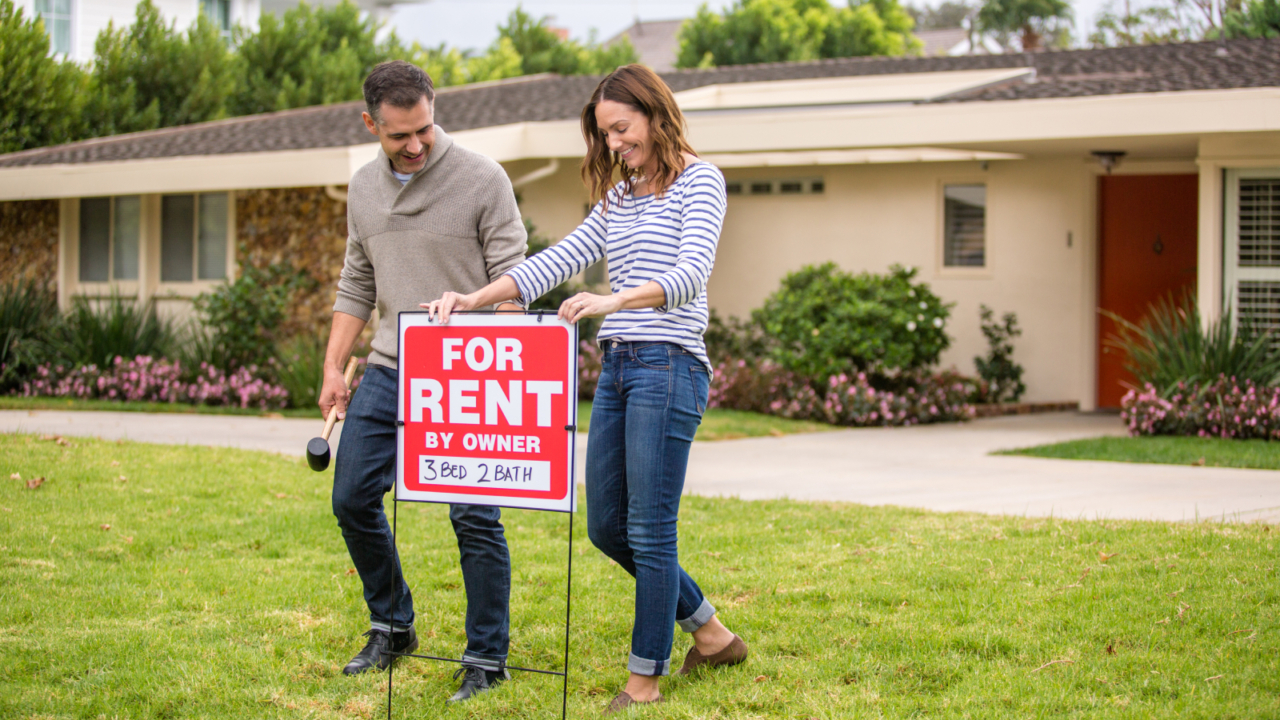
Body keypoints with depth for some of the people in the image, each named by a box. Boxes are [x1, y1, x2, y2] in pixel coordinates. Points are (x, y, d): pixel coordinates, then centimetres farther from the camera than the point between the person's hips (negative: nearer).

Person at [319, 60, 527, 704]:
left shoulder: (482, 180, -9)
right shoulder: (363, 189, 9)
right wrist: (333, 368, 11)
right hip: (388, 372, 6)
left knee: (474, 518, -6)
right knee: (353, 498, 8)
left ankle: (486, 658, 6)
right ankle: (392, 627, 26)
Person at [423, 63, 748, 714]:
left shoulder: (699, 181, -5)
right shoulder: (619, 197, 18)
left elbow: (691, 276, -20)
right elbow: (557, 261, 16)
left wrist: (613, 300, -36)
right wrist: (474, 299, 4)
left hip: (668, 367, -8)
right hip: (617, 368, 8)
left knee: (650, 531, -5)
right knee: (606, 526, 11)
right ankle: (711, 635, 25)